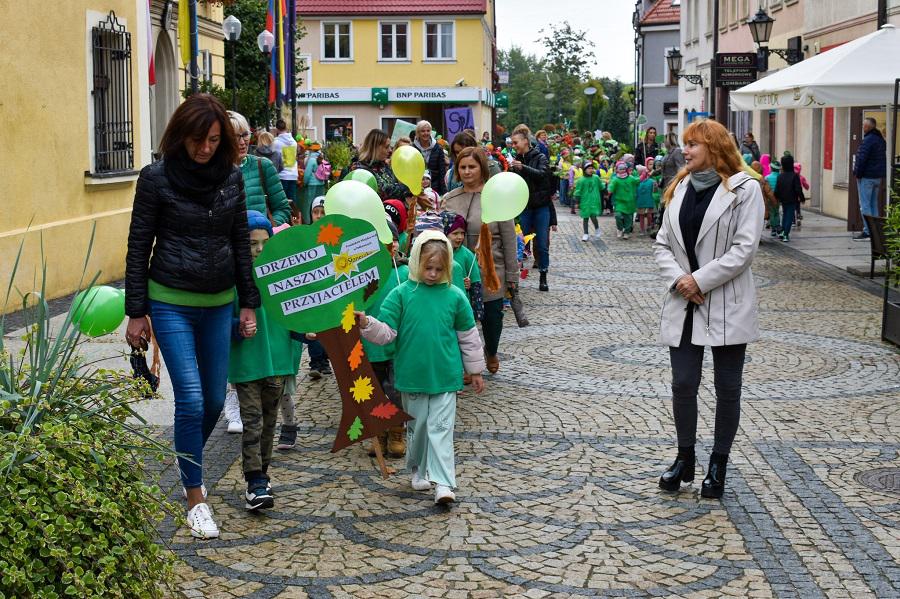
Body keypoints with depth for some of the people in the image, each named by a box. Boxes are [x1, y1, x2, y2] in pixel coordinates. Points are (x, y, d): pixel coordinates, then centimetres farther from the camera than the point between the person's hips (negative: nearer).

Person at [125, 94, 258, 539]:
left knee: (215, 400, 10)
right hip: (171, 303, -4)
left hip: (219, 303, 4)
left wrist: (249, 302, 7)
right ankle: (195, 498, 5)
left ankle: (188, 464, 38)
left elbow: (241, 243, 10)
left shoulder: (231, 177, 3)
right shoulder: (157, 179, -7)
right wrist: (136, 312, -4)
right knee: (191, 399, -8)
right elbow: (139, 247, -3)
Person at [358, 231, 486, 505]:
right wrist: (367, 324, -27)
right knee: (417, 426, 15)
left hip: (445, 376, -1)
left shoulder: (455, 296, -1)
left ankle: (443, 483, -6)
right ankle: (419, 470, 34)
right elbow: (386, 332, -7)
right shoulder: (401, 294, -4)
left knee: (440, 428, -4)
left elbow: (468, 337, 8)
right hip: (412, 376, 1)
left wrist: (475, 370, 13)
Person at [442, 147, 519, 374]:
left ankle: (491, 352, 40)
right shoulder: (449, 199, 4)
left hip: (491, 272, -2)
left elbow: (509, 239, -5)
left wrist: (512, 275, -5)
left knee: (492, 317, 10)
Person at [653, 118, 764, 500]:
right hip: (683, 303, 5)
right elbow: (662, 243, 9)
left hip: (727, 305, -4)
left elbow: (744, 248, -14)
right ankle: (685, 460, 21)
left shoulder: (744, 189, -6)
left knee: (727, 388, 5)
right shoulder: (680, 188, 11)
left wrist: (700, 280, -15)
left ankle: (718, 465, 18)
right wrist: (678, 278, -9)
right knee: (683, 384, 4)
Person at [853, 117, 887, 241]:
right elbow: (883, 159, 18)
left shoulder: (868, 140, -18)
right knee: (873, 204, 14)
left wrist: (857, 173, -12)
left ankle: (867, 231, -10)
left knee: (864, 204, -7)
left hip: (867, 177, -9)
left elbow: (861, 159, -21)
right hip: (878, 177, 9)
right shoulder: (880, 139, 13)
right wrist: (881, 173, 18)